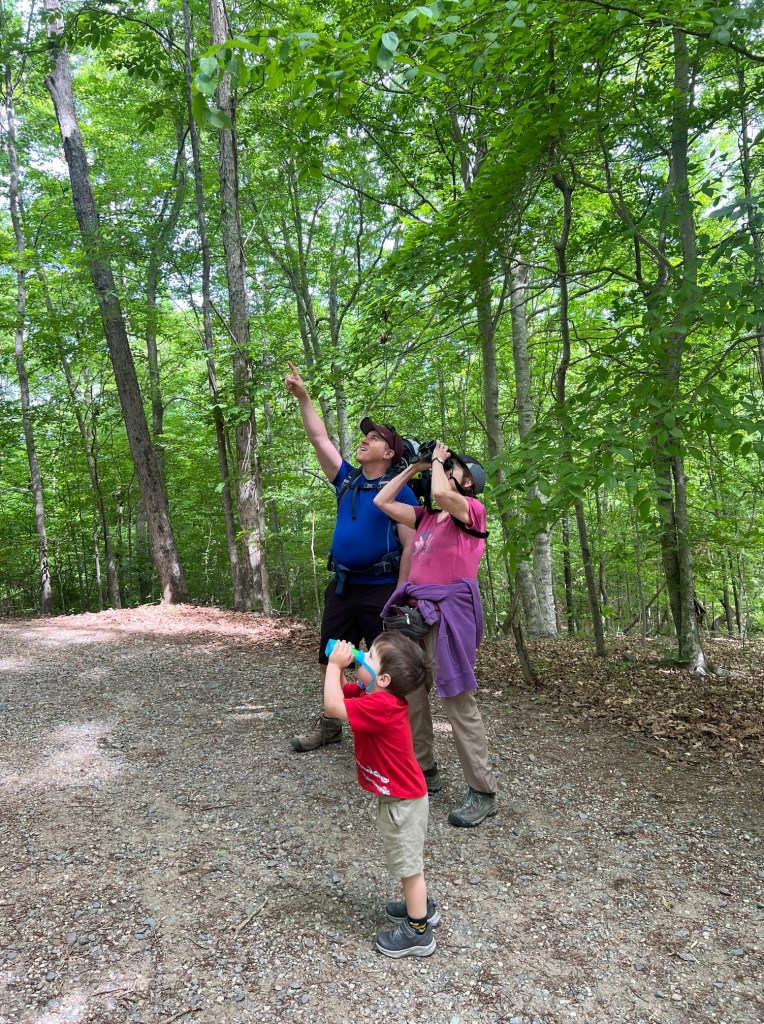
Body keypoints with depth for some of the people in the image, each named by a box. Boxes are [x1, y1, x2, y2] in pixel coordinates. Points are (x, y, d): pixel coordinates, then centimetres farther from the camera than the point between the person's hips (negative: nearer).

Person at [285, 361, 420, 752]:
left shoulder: (399, 492, -9)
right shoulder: (347, 480, 8)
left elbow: (411, 547, -11)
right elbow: (319, 439, 6)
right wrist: (303, 397, -1)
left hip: (380, 590, -6)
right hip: (342, 587, 6)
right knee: (329, 660, 15)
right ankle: (329, 724, 32)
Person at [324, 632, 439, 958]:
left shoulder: (381, 706, -33)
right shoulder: (376, 695, -4)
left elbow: (332, 706, -37)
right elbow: (340, 693, 6)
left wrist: (335, 664, -28)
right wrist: (337, 664, -11)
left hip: (403, 802, -10)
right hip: (398, 796, 10)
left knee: (408, 864, 8)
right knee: (407, 859, 27)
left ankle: (418, 932, 25)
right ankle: (422, 906, 47)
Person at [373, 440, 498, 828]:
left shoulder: (473, 509, -1)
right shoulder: (425, 517, 19)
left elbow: (441, 492, -22)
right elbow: (382, 501, 20)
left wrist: (439, 461, -3)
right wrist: (413, 467, 19)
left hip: (450, 611, -8)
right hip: (417, 610, 8)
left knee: (458, 701, -7)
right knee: (409, 694, 10)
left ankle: (483, 792, 3)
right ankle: (423, 771, 26)